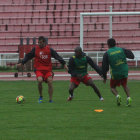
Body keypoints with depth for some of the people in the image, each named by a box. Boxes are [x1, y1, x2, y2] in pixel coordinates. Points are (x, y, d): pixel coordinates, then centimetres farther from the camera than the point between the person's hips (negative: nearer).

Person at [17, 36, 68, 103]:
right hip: (39, 69, -1)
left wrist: (64, 64, -3)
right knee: (40, 80, -24)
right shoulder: (35, 49, 5)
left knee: (50, 82, -11)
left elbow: (57, 56, 3)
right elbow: (28, 56, 10)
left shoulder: (49, 49, 4)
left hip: (48, 69, 1)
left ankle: (50, 100, -2)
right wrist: (22, 63, 4)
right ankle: (40, 96, -2)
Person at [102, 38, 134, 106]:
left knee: (112, 87, 18)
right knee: (125, 85, 25)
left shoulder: (107, 53, -7)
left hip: (115, 74, -3)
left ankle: (117, 96, -12)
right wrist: (129, 51, 28)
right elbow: (132, 56, 5)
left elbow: (104, 66, -5)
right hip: (124, 72, 3)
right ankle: (128, 97, 3)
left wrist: (104, 76, 5)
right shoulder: (121, 50, -1)